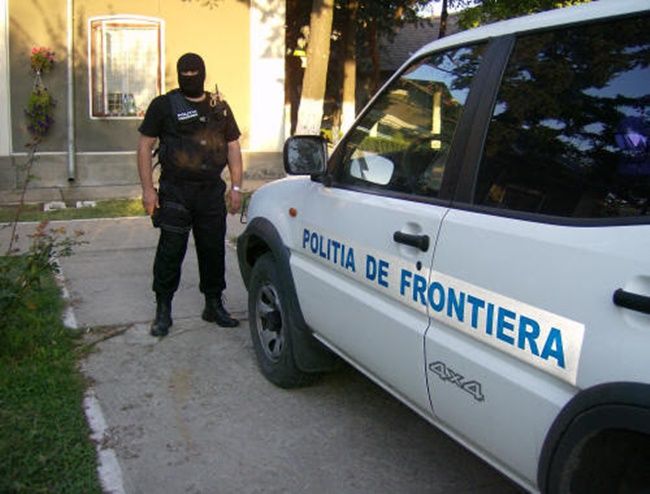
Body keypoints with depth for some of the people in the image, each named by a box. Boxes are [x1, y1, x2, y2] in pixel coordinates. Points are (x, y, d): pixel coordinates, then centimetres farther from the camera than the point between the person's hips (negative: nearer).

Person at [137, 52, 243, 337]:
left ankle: (214, 305, 22)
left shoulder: (220, 107, 14)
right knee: (171, 252, -3)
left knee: (213, 250, 8)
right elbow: (145, 146, 1)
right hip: (175, 192, -3)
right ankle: (163, 311, 9)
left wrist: (237, 187, 6)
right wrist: (147, 189, -8)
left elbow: (233, 146, 15)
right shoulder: (163, 105, 3)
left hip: (212, 192, 3)